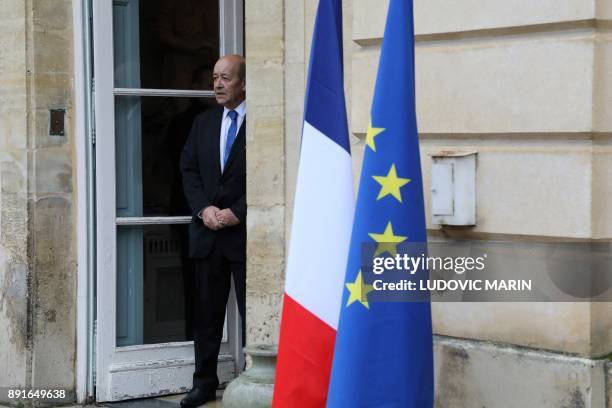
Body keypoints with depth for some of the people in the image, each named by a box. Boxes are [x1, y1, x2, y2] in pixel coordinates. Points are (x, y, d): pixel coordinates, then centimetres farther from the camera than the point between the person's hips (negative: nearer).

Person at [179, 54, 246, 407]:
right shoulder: (203, 123, 13)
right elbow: (189, 169, 10)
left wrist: (237, 212, -14)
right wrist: (203, 208, -5)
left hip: (244, 231, -5)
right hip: (207, 231, 5)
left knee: (253, 312, 1)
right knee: (207, 312, 10)